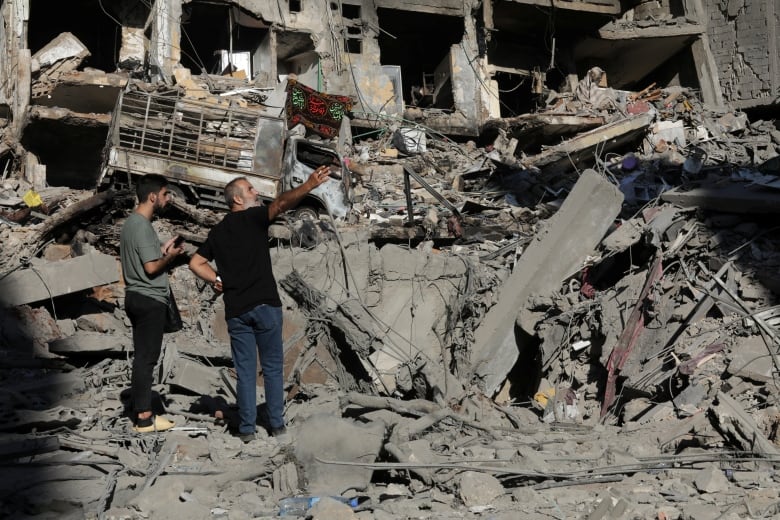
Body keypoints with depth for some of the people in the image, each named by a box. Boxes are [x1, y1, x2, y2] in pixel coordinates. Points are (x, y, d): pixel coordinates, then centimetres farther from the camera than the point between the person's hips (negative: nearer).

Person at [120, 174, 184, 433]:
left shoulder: (131, 222, 14)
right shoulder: (143, 226, -17)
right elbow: (151, 268, -20)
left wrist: (162, 249, 13)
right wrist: (170, 256, -5)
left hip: (136, 297, 10)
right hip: (150, 300, -10)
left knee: (142, 357, 13)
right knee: (146, 358, -5)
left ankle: (141, 413, 18)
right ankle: (144, 418, 0)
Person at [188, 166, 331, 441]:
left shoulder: (217, 232, 15)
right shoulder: (253, 218, -3)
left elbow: (195, 263, 16)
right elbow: (281, 203, -21)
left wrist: (218, 279, 13)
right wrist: (309, 185, -30)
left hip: (235, 310, 5)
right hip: (265, 305, -4)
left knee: (245, 370, 8)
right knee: (273, 367, 6)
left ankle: (247, 428, 8)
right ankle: (277, 424, 10)